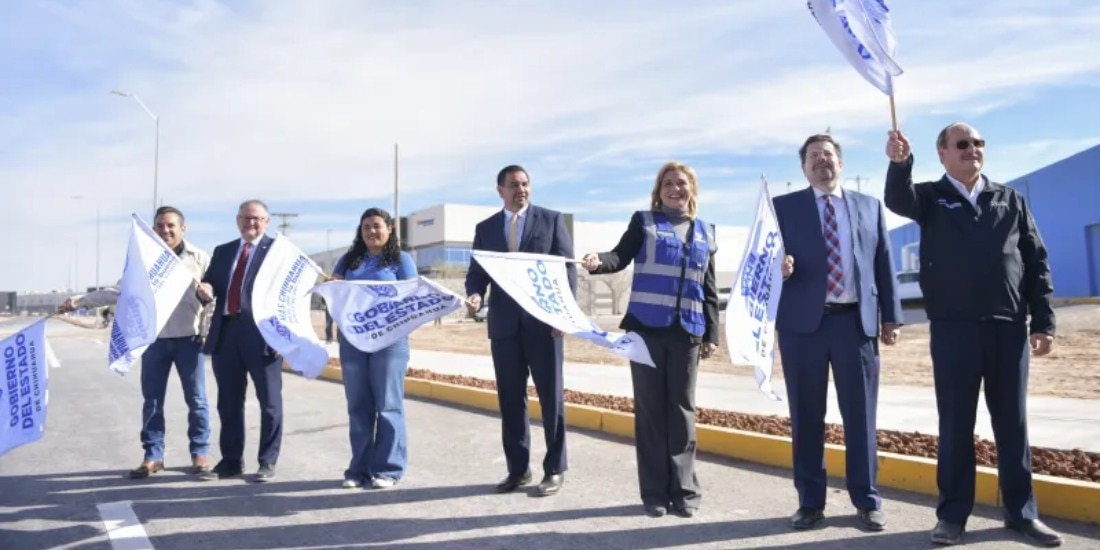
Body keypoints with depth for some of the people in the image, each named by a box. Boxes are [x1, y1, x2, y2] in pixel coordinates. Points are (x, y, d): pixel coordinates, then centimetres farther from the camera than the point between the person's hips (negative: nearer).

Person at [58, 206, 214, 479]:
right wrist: (80, 301, 2)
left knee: (196, 399, 3)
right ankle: (153, 456, 17)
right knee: (152, 400, 8)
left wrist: (208, 331, -10)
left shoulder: (199, 258, -1)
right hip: (154, 339, 3)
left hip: (188, 339, -3)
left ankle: (200, 453, 13)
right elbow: (122, 292, 9)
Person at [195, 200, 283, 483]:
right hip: (226, 332, 5)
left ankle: (267, 461, 15)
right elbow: (208, 285, 20)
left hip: (262, 333, -5)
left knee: (269, 401, 3)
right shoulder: (222, 251, 18)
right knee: (228, 401, 12)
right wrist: (205, 290, -6)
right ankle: (231, 460, 24)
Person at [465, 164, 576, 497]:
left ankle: (555, 469, 14)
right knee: (510, 398, 8)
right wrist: (474, 295, -13)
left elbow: (567, 267, -1)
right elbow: (476, 272, 11)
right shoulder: (485, 228, 12)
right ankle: (518, 468, 19)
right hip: (504, 323, 3)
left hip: (543, 322, -3)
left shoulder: (551, 219, 4)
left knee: (551, 396, 3)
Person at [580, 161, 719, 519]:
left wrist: (712, 334, 9)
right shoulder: (644, 222, 7)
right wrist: (600, 262, -30)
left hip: (687, 330, 2)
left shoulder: (705, 233, 14)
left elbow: (709, 290, 13)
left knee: (682, 409, 6)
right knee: (650, 409, 3)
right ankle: (655, 492, 12)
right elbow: (621, 256, -8)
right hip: (646, 327, -2)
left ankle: (684, 490, 15)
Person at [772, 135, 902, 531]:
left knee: (861, 414, 5)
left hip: (856, 320, 1)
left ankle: (867, 501, 18)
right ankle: (810, 501, 16)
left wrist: (891, 317, 5)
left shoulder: (870, 206, 14)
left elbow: (884, 264, 11)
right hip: (802, 321, -1)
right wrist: (779, 267, -18)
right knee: (806, 416, 5)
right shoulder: (784, 206, 8)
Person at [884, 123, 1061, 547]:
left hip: (1009, 328, 2)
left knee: (1013, 423, 9)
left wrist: (1043, 322, 3)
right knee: (956, 424, 4)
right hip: (953, 329, -2)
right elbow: (897, 200, -18)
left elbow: (1037, 262, 11)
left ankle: (1021, 512, 22)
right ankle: (953, 513, 14)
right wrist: (900, 162, -38)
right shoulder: (931, 197, 6)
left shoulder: (1011, 199, 13)